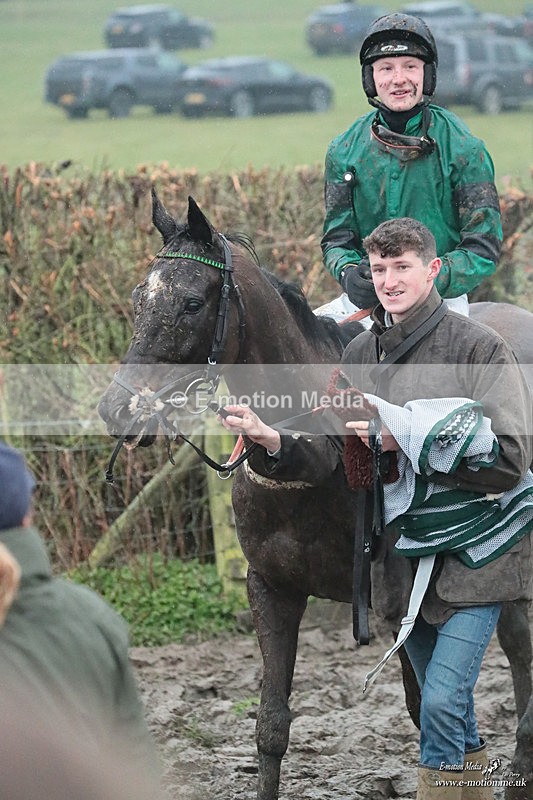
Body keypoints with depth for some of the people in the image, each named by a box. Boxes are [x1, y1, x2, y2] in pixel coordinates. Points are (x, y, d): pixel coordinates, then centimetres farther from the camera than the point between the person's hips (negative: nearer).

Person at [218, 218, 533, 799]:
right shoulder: (360, 355, 7)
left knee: (442, 700, -15)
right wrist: (273, 443, -19)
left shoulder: (478, 348, -11)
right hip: (403, 554, 6)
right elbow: (329, 452, 3)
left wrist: (406, 436, -22)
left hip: (475, 550, -6)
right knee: (445, 707, 16)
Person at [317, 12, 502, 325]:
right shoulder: (344, 150, 5)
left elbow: (483, 249, -6)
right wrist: (349, 273, -15)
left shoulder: (464, 149, -5)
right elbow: (337, 238, 9)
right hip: (364, 300, 3)